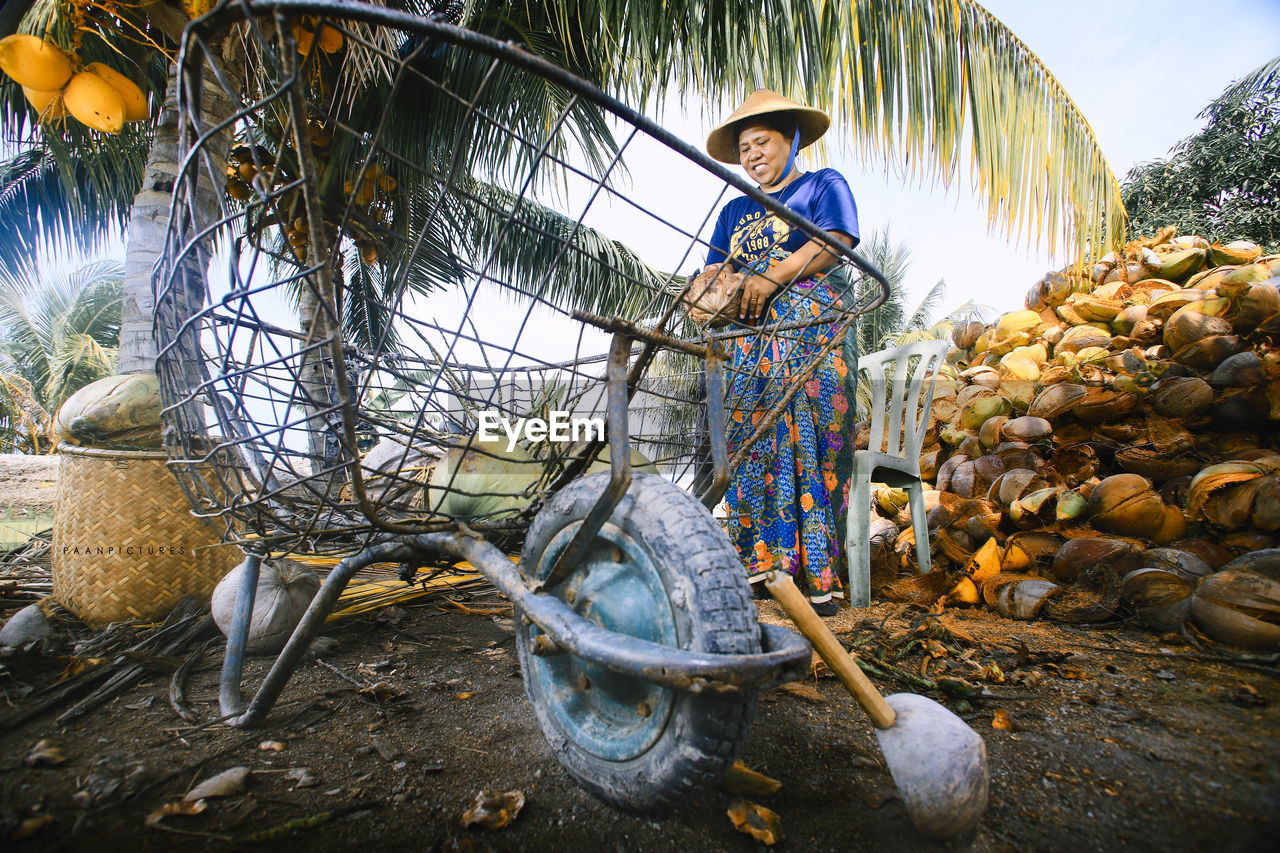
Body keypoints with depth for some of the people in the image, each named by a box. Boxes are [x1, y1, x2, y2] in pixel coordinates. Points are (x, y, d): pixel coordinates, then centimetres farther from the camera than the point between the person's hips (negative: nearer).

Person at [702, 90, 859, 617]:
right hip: (751, 342, 5)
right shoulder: (735, 211, 28)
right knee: (750, 447, -3)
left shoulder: (823, 184, 15)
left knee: (810, 447, -9)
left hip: (812, 336, -4)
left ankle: (817, 577, -3)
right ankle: (757, 560, 3)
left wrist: (772, 277, -14)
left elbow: (834, 242, -4)